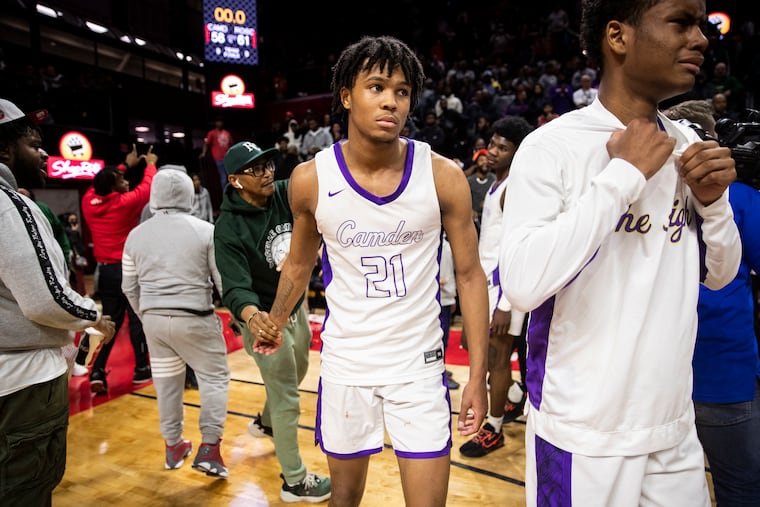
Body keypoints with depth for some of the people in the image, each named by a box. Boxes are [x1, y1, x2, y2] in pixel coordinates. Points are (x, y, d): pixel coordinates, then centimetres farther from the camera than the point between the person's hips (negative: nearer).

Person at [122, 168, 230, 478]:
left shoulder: (136, 235, 4)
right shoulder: (205, 231, -10)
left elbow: (129, 287, 11)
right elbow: (224, 280, -7)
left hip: (154, 319, 5)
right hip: (194, 319, -4)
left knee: (166, 381, 16)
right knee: (215, 377, 9)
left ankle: (173, 447, 29)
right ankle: (209, 448, 3)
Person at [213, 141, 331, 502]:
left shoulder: (284, 194, -10)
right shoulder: (229, 229, -25)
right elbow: (235, 287, -32)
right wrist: (253, 317, -52)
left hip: (296, 307, 7)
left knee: (295, 376, 29)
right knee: (286, 398, 4)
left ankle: (265, 423, 59)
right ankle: (295, 482, 24)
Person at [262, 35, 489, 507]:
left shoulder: (443, 176, -12)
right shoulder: (311, 179, -9)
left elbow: (470, 275, -5)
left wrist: (478, 375, -8)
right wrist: (275, 322, -6)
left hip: (419, 364, -1)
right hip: (344, 364, 2)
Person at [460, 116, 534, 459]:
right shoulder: (495, 186, 13)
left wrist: (505, 305, -24)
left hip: (504, 282, -10)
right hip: (486, 278, 10)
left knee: (498, 356, 1)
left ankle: (494, 430, 16)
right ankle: (515, 399, 39)